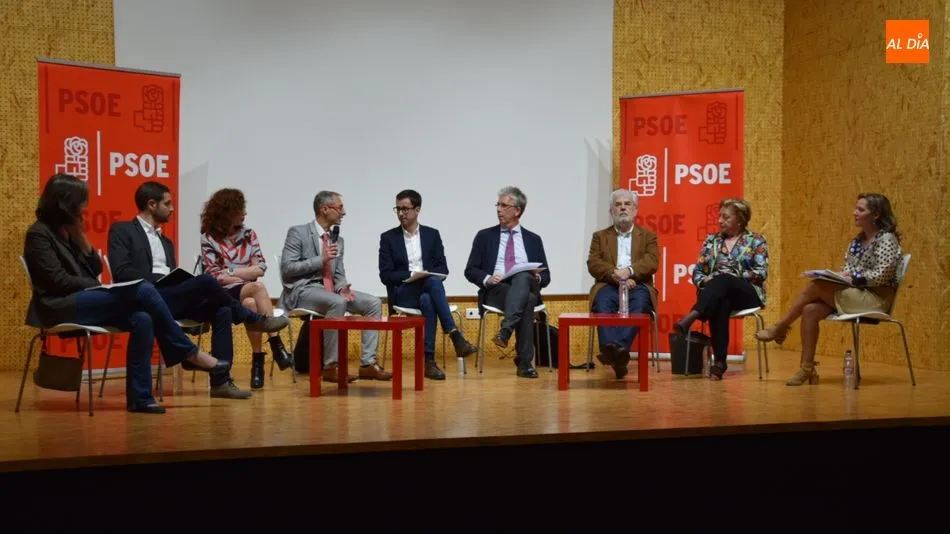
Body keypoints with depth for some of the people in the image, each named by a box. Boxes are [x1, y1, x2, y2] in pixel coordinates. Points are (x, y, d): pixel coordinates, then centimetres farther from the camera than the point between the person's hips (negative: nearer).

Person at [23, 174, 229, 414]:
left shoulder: (68, 231, 19)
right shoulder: (39, 234, -4)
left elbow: (96, 269, 15)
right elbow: (58, 281, -13)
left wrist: (80, 237, 4)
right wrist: (98, 286, -10)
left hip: (86, 301, 8)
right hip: (62, 307, -8)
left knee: (142, 319, -23)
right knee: (143, 291, -24)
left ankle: (140, 397, -25)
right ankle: (190, 353, -15)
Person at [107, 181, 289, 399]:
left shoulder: (166, 242, 27)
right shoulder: (122, 230, 4)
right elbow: (121, 273, -9)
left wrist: (180, 278, -4)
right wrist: (159, 280, -16)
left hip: (171, 299, 8)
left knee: (222, 311, -17)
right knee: (205, 281, -27)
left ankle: (220, 381, -21)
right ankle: (252, 318, -4)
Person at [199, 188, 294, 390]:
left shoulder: (248, 234, 11)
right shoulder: (208, 238, 0)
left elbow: (261, 268, 2)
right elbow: (214, 276, -7)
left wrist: (231, 272, -7)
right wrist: (246, 278, -8)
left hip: (249, 294, 3)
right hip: (223, 295, -3)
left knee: (251, 304, -36)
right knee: (258, 287, -34)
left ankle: (258, 362, -33)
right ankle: (276, 345, -39)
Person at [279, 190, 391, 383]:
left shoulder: (338, 240, 15)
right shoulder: (298, 233, -6)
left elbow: (339, 273, 16)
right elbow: (286, 269, -12)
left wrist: (342, 287, -8)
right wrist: (320, 260, -18)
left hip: (328, 290, 8)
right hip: (302, 290, -7)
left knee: (373, 303, -10)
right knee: (337, 303, -36)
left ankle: (367, 364, -12)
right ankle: (330, 367, -30)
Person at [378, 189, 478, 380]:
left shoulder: (432, 235, 12)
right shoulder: (388, 238, 6)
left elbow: (443, 269, 8)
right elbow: (385, 275, -1)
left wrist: (425, 275, -12)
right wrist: (411, 275, -16)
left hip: (427, 290, 2)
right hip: (403, 294, -2)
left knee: (427, 301, -37)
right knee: (434, 282, -35)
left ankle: (430, 361, -37)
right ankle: (456, 337, -42)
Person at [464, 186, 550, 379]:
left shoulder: (533, 239, 18)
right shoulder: (485, 236, 15)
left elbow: (546, 276, 15)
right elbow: (470, 271, 9)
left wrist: (537, 277, -10)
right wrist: (487, 279, -13)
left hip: (527, 286, 1)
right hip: (495, 291, -1)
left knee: (523, 277, -37)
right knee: (527, 300, -36)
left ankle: (505, 330, -47)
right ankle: (525, 361, -36)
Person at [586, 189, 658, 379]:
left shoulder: (648, 236, 19)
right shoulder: (600, 236, 20)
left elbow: (652, 262, 1)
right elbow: (593, 264, 4)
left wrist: (629, 271, -18)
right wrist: (616, 276, -14)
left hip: (637, 285, 0)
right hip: (609, 285, 1)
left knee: (639, 303, -36)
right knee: (603, 303, -35)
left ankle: (621, 347, -54)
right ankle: (610, 348, -53)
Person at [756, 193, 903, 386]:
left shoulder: (887, 239, -6)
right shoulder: (858, 240, 18)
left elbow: (881, 276, -17)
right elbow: (847, 270, 16)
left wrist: (853, 277, -16)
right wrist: (839, 276, -6)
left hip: (876, 298, -8)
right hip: (852, 294, 8)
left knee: (815, 287, -22)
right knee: (809, 309, -19)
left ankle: (780, 328, -6)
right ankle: (807, 369, -19)